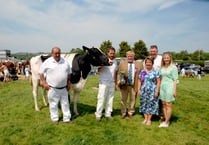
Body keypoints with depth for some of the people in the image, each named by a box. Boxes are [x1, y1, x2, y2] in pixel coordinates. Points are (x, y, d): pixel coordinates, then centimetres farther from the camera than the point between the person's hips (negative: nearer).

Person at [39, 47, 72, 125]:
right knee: (53, 104, 10)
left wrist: (68, 83, 8)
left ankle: (66, 118, 25)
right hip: (52, 88, -3)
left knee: (65, 103, 11)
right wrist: (44, 82, -6)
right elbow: (41, 72, 1)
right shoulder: (47, 62, -6)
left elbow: (69, 73, 13)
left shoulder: (65, 62, 3)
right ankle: (55, 118, 29)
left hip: (64, 88, 3)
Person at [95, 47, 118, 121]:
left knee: (110, 99, 9)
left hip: (112, 83, 5)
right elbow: (99, 70, -17)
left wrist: (115, 83, 15)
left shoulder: (115, 61, 12)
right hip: (103, 83, -5)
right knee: (101, 99, -1)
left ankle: (108, 114, 21)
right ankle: (98, 115, 10)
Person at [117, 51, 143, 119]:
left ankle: (130, 113, 28)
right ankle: (123, 113, 25)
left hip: (134, 86, 0)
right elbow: (118, 73, 6)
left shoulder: (139, 64, 6)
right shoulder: (122, 63, 7)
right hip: (124, 85, 0)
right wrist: (119, 81, -11)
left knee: (133, 100, 10)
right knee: (123, 100, 8)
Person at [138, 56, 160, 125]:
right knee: (144, 104, 9)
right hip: (143, 91, 4)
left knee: (151, 104, 3)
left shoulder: (155, 72, -4)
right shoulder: (142, 71, 7)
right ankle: (145, 118, 23)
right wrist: (138, 90, 4)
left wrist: (157, 91, -10)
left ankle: (149, 119, 17)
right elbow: (139, 81, 10)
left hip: (152, 91, -3)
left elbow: (158, 82, -5)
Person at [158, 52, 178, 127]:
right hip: (162, 87, 6)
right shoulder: (161, 68, 10)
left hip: (169, 87, -6)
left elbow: (175, 80, -8)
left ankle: (166, 123, 12)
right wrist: (159, 88, 10)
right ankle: (167, 120, 23)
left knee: (168, 105, 2)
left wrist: (174, 90, -12)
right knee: (164, 105, 10)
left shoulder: (173, 67, -6)